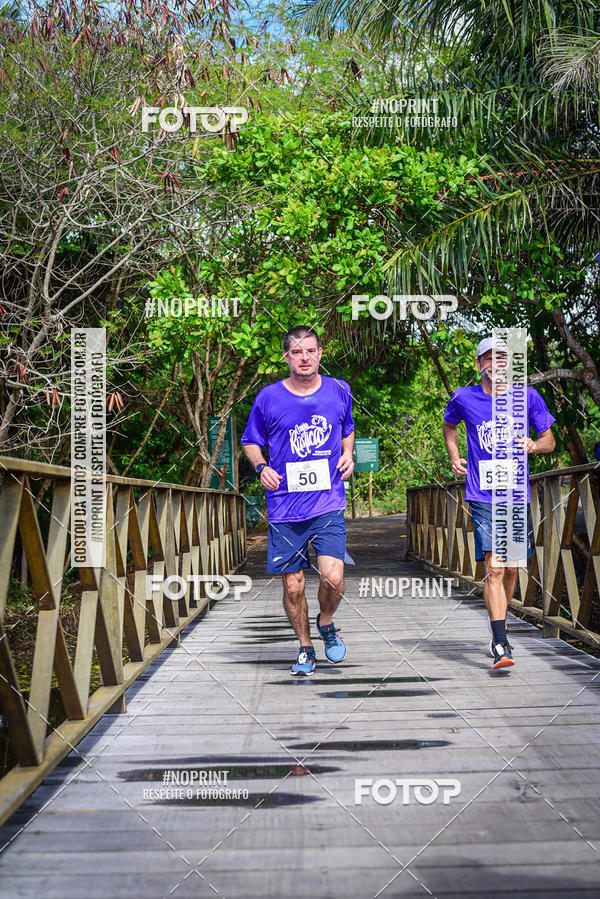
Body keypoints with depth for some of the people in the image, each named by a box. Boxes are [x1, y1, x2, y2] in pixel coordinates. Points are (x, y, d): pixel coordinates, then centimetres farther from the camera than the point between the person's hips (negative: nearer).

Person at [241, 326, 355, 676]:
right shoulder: (268, 398, 0)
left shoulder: (339, 391, 5)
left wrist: (348, 454, 5)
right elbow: (251, 442, 13)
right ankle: (306, 649, 27)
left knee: (333, 577, -16)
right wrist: (261, 467, -6)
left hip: (328, 503, 0)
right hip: (285, 507, 0)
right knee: (293, 587, 4)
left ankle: (326, 623, 18)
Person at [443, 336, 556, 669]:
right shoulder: (464, 398, 2)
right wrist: (455, 457, 11)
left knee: (511, 568, 11)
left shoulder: (529, 398, 2)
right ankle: (500, 643, -14)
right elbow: (450, 425, 25)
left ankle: (501, 621, 37)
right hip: (482, 496, -2)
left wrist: (532, 445, -11)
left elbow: (550, 441, 11)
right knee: (494, 567, -13)